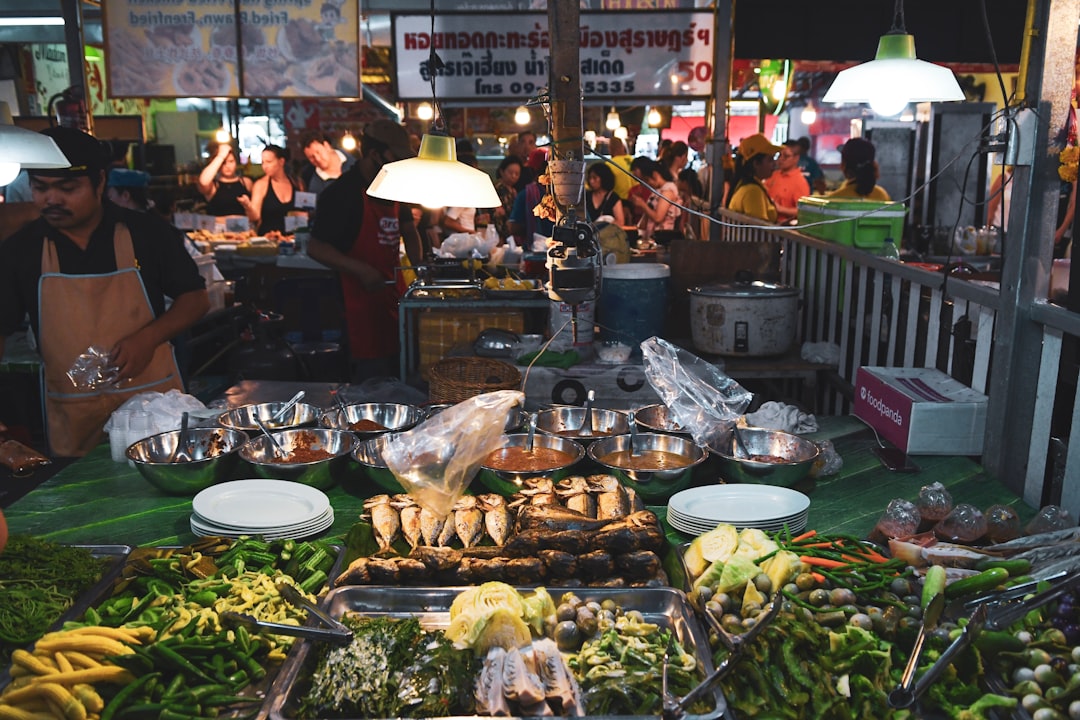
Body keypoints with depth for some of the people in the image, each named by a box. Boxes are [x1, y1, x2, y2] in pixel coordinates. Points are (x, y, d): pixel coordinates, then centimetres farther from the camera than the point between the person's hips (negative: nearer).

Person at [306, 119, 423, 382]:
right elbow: (315, 248, -14)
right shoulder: (342, 193, -12)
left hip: (393, 298, 8)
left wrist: (417, 265, 6)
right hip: (363, 303, -8)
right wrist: (361, 270, -23)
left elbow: (408, 231, 24)